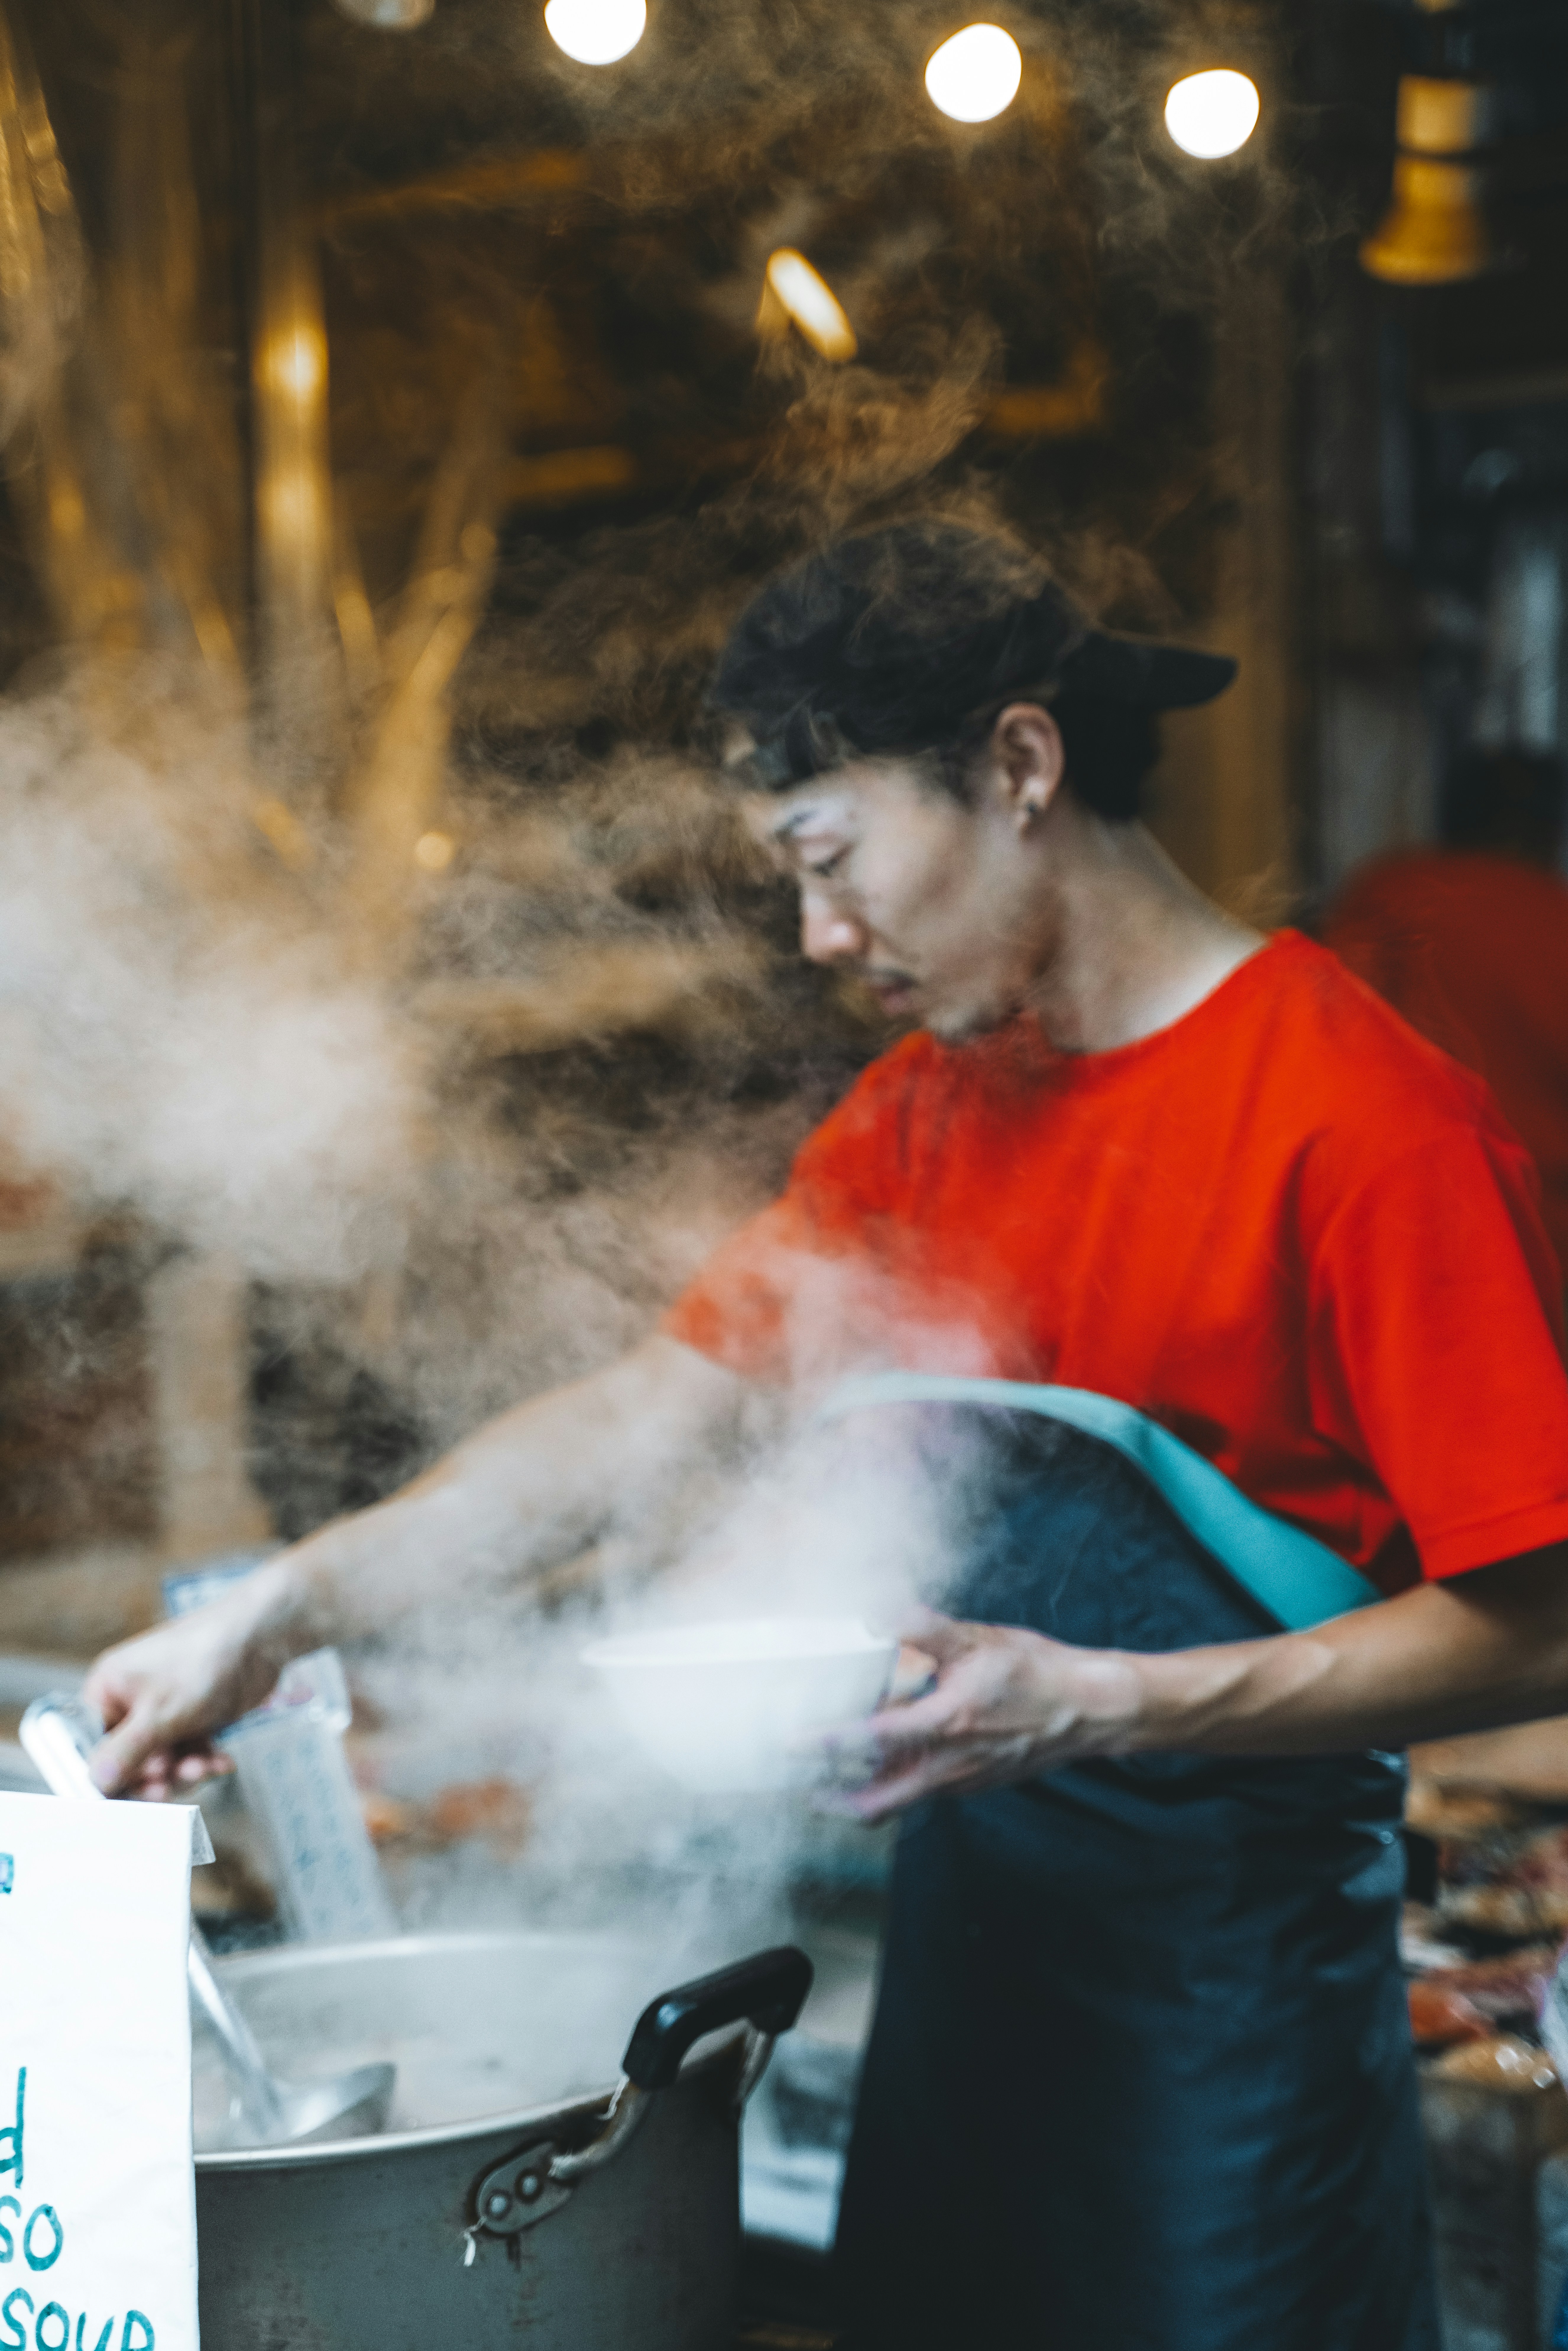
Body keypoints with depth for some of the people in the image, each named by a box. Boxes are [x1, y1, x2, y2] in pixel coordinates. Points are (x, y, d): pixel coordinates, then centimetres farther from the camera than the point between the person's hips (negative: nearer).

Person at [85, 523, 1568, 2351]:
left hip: (1234, 1975, -6)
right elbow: (640, 1418, 7)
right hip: (958, 1926, 7)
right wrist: (270, 1619, 0)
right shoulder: (918, 1116, 7)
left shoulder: (1369, 1123, -17)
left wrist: (1099, 1704, -23)